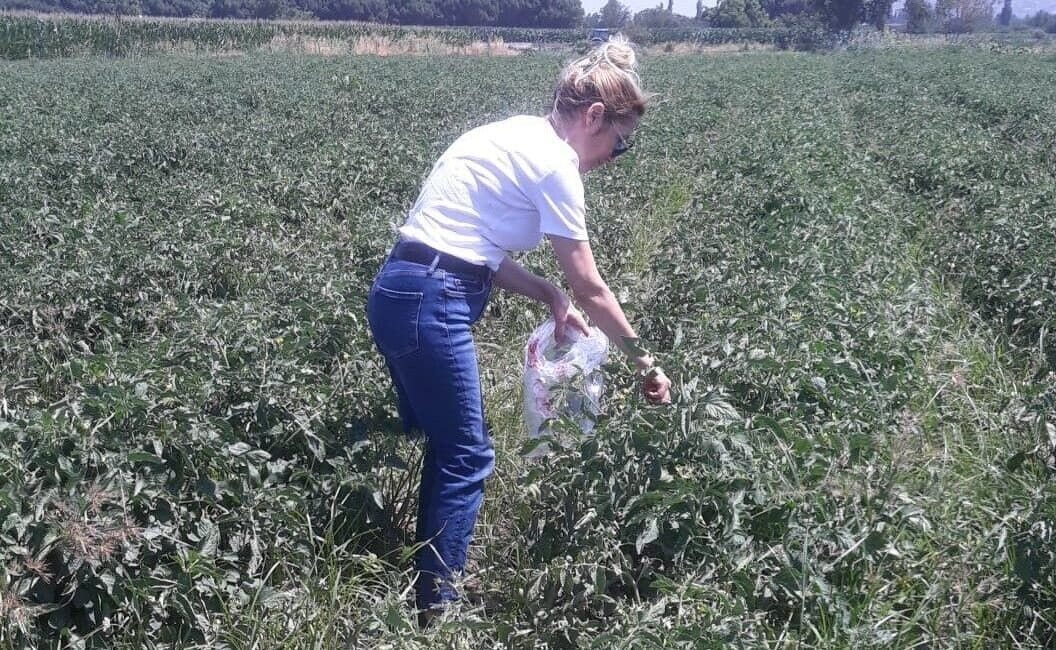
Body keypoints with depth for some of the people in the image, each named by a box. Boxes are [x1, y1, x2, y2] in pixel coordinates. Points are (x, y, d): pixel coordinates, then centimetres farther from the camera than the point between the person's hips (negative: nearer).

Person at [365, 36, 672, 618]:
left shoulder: (518, 137, 16)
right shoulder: (555, 164, -11)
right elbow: (590, 290, -7)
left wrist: (550, 297, 7)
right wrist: (644, 362, 4)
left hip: (403, 291, 10)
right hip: (429, 302, -10)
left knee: (445, 446, 17)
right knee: (467, 458, 0)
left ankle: (422, 585, 28)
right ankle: (434, 605, 10)